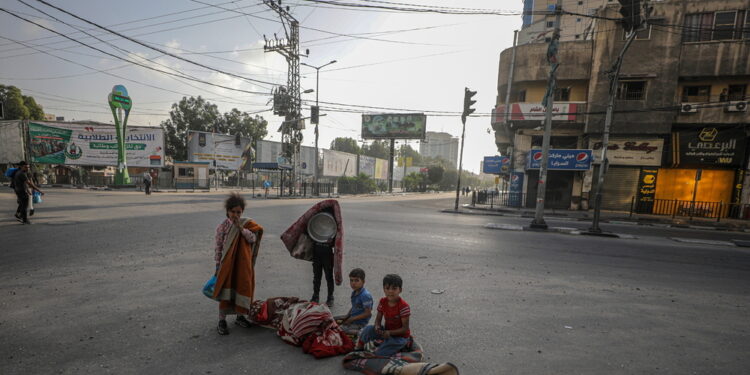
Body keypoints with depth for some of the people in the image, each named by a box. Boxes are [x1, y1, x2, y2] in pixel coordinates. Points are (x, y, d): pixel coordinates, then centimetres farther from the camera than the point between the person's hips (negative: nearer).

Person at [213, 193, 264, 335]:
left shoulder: (247, 224, 0)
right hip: (228, 263, -3)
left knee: (242, 287, 11)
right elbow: (218, 247, -3)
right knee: (226, 290, -1)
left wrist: (240, 227, -22)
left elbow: (253, 239, -13)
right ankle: (221, 321, 9)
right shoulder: (222, 226, -6)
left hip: (243, 263, 3)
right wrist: (217, 265, -4)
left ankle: (239, 316, 28)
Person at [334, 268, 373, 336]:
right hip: (352, 317, 9)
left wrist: (351, 319, -18)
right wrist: (346, 316, -1)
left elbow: (368, 313, -22)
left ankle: (356, 332, -6)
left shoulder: (365, 295, -22)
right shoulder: (354, 293, 4)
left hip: (359, 323, -9)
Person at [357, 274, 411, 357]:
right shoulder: (382, 302, -8)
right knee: (368, 329, -19)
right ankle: (358, 348, 1)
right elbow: (378, 319, 0)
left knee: (379, 353, -28)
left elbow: (405, 328, -20)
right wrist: (377, 327, -24)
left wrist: (390, 332, -30)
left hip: (400, 336, -6)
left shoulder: (404, 306, -25)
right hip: (387, 331, 6)